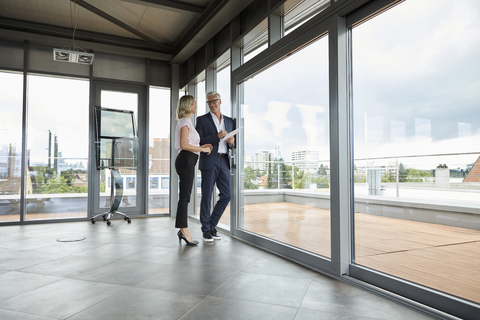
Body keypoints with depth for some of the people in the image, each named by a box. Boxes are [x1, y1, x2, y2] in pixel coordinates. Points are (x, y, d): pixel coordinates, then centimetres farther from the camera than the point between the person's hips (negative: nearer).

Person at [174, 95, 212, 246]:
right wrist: (202, 149, -11)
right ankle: (184, 231, -3)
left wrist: (201, 147, 14)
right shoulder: (185, 121, -8)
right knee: (185, 196, -8)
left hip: (187, 161, 10)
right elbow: (184, 145, -18)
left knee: (185, 196, 10)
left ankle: (183, 230, 15)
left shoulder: (185, 122, 23)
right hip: (186, 160, -10)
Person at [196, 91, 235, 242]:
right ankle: (206, 229, 14)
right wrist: (216, 136, -16)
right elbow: (198, 141, -6)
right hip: (209, 162, -4)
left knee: (227, 195, 3)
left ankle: (212, 224, 21)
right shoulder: (202, 120, 4)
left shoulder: (229, 121, 17)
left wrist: (231, 142, -2)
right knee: (206, 196, 1)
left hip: (224, 162, 5)